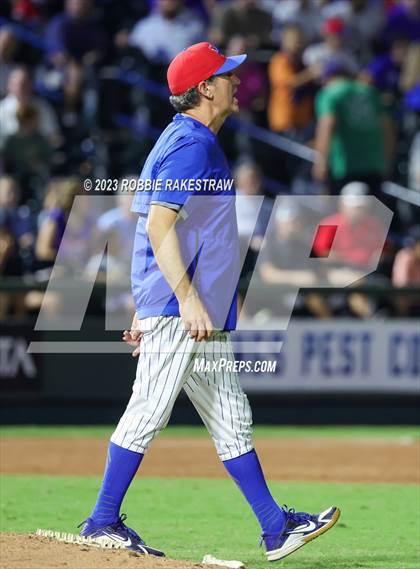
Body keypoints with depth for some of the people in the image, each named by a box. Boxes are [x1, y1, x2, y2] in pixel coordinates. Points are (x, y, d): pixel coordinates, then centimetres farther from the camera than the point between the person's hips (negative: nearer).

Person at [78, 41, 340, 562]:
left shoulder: (192, 142, 19)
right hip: (178, 308, -11)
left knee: (231, 419, 9)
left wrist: (145, 309, 21)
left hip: (202, 314, 11)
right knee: (148, 411, -7)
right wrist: (187, 299, -25)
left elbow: (152, 229, 21)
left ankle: (276, 528, 10)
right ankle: (103, 522, -1)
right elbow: (158, 224, -21)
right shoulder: (190, 144, -12)